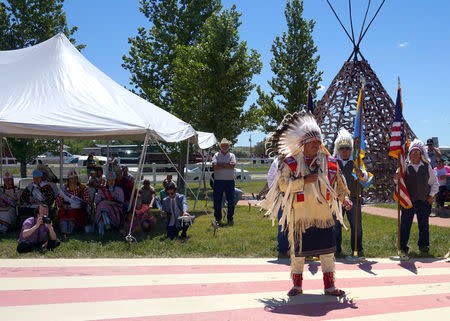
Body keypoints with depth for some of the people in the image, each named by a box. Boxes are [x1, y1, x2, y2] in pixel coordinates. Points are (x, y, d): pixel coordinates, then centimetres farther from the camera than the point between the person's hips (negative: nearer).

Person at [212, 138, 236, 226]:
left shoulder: (232, 155, 9)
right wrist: (227, 165, -9)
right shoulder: (216, 155, 7)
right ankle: (217, 219, 13)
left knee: (231, 201, 3)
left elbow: (233, 165, -10)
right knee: (217, 200, 2)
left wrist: (220, 165, -9)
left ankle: (230, 218, 14)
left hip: (230, 181, 1)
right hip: (218, 180, 0)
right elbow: (214, 166, -9)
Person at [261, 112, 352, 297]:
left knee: (327, 250, 3)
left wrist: (344, 198, 2)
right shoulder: (291, 163, 0)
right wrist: (304, 181, -16)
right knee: (298, 250, 3)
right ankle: (297, 285, 17)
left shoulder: (329, 163, 10)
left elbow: (338, 185, 17)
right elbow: (283, 184, -8)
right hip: (300, 214, -2)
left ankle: (329, 286, 13)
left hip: (324, 214, 3)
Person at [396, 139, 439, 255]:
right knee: (405, 225, 0)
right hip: (408, 201, -1)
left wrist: (431, 195, 5)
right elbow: (398, 182, 6)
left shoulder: (427, 166, 7)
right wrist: (396, 178, -17)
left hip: (423, 201, 2)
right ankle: (403, 248, 8)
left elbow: (435, 183, 16)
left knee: (424, 226, 6)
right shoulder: (404, 166, 2)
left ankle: (424, 247, 19)